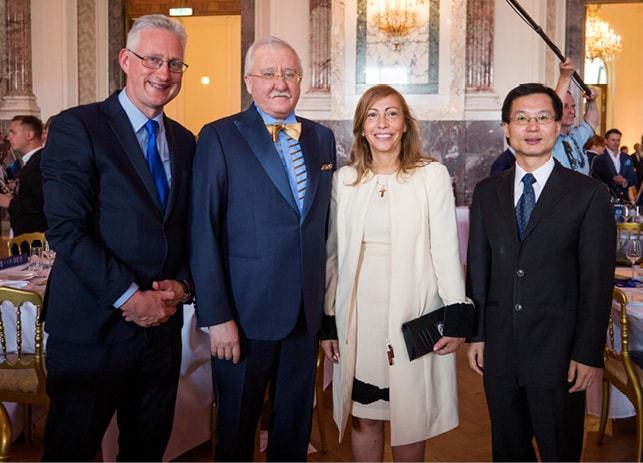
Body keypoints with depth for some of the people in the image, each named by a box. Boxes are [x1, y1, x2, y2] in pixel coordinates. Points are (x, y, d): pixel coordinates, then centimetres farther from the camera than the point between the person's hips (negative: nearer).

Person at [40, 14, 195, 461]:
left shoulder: (184, 141, 11)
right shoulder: (76, 127, -8)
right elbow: (66, 229, -16)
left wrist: (183, 284, -4)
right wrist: (130, 298, -17)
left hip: (162, 321, 6)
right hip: (93, 324, -5)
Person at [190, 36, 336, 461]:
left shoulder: (322, 138, 8)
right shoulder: (219, 138, -7)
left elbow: (326, 223, 10)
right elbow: (204, 233, -11)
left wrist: (326, 300, 6)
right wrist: (216, 316, -14)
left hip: (308, 310, 5)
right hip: (246, 313, -4)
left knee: (295, 425, 19)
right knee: (237, 427, 13)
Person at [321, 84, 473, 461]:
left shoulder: (432, 175, -3)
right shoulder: (345, 179, 6)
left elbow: (446, 248, -4)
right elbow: (334, 253, 9)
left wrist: (457, 316, -8)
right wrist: (327, 320, 9)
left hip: (412, 312, -2)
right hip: (358, 313, 3)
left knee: (409, 419, 7)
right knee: (364, 418, 11)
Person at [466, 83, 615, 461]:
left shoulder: (589, 194, -5)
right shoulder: (487, 192, 6)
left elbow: (597, 280, -6)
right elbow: (478, 267, 8)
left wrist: (589, 353, -9)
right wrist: (476, 334, 5)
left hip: (558, 349, -3)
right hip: (499, 346, 3)